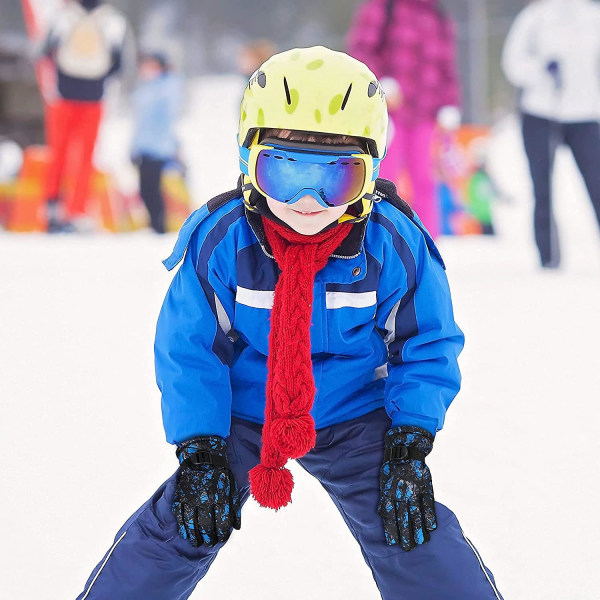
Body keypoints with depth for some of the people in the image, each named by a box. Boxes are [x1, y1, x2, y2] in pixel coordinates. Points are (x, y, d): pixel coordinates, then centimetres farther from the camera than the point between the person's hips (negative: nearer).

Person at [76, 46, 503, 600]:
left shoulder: (396, 244, -18)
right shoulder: (217, 241, -19)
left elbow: (426, 346, -5)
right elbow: (187, 351, -9)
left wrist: (409, 448, -13)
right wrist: (199, 453, -15)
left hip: (354, 419, 0)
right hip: (240, 417, 0)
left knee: (414, 539, -9)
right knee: (175, 527, -7)